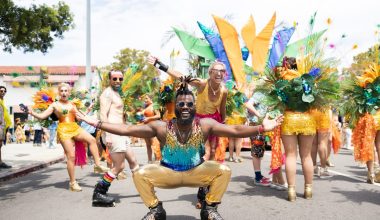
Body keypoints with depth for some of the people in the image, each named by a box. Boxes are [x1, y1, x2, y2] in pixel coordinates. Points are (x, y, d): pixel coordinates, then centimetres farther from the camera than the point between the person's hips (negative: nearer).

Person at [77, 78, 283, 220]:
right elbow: (126, 129, -21)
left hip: (196, 171, 0)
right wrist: (96, 123, -27)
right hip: (168, 172, 0)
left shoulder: (205, 125, -18)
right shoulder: (162, 127, -20)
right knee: (140, 174, -21)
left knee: (224, 170, -23)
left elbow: (236, 130, -22)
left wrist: (262, 127, -33)